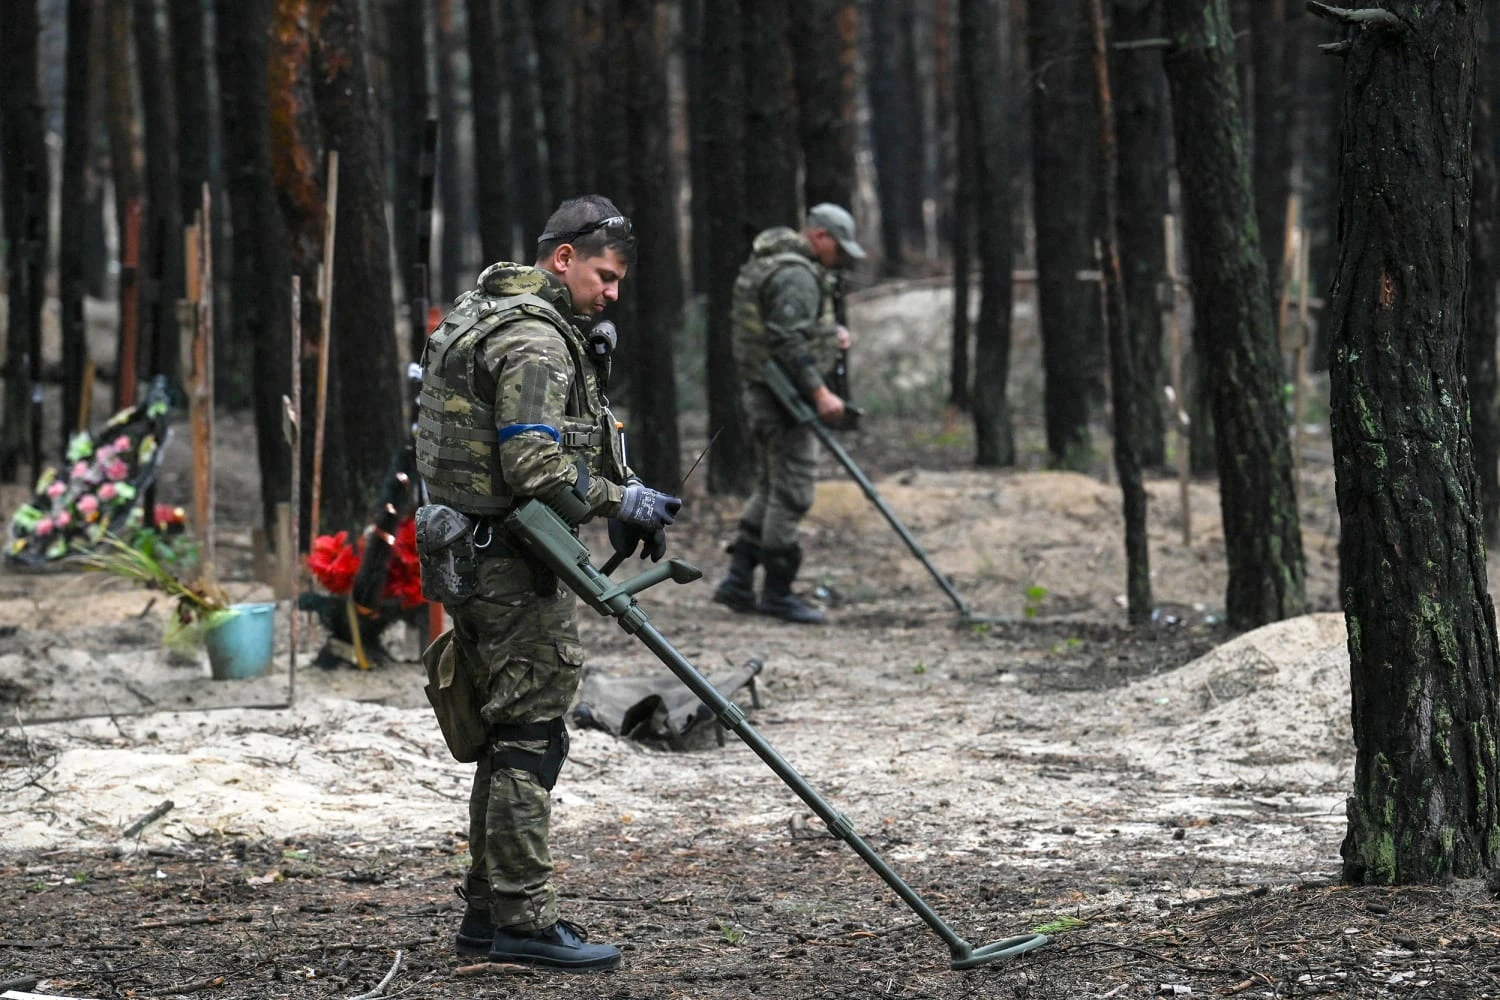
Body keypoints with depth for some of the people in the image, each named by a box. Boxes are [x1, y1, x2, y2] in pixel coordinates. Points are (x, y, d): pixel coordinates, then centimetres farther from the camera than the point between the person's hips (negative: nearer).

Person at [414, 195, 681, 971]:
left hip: (468, 553, 11)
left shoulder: (484, 316, 18)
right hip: (513, 564, -11)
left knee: (510, 735, 15)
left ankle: (489, 909, 20)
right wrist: (620, 503, -12)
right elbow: (536, 469, -24)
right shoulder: (534, 340, -16)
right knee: (529, 737, -8)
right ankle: (523, 919, -7)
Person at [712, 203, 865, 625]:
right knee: (791, 492, -6)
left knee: (770, 489, 15)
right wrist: (819, 393, -25)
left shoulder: (767, 264, 17)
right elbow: (790, 341, -24)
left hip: (762, 394, 11)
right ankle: (777, 593, -2)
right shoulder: (795, 275, -17)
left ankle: (738, 581, 13)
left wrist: (832, 333, 12)